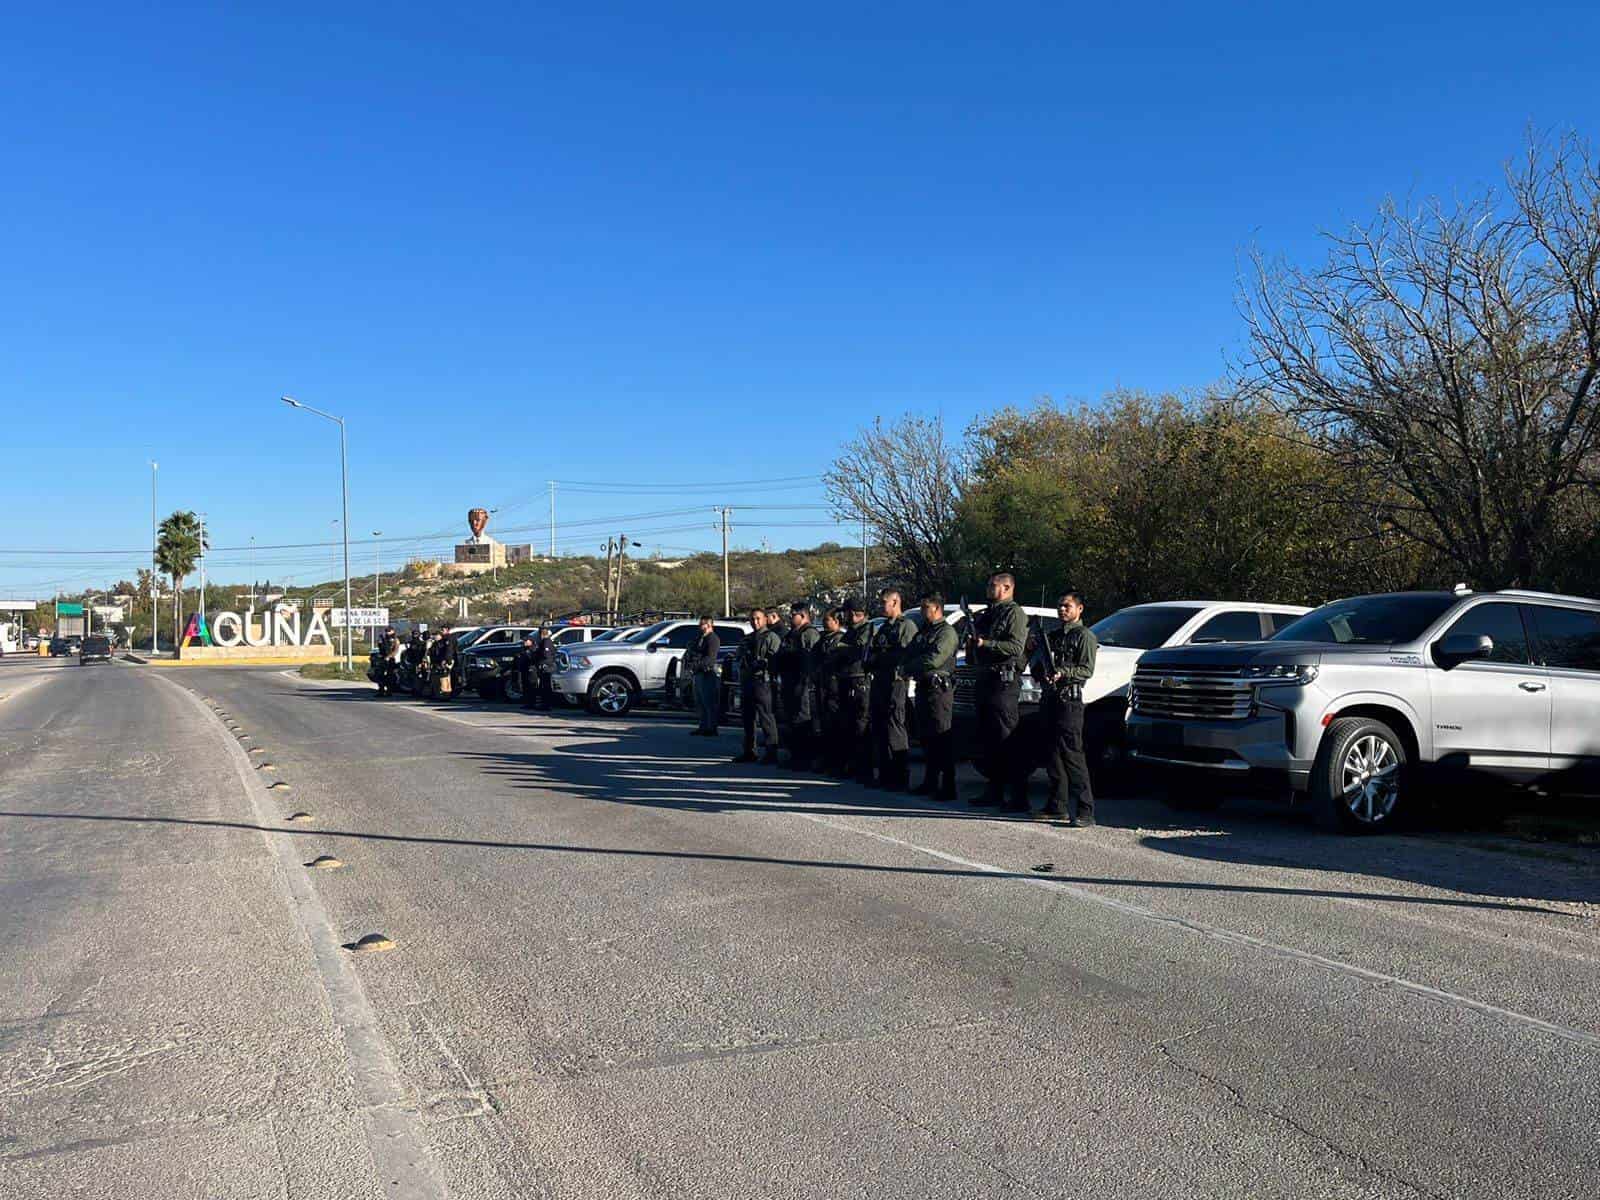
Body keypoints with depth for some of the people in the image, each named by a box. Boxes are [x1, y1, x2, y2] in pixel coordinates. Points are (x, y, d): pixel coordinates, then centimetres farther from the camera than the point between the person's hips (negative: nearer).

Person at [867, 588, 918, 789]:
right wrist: (871, 662, 0)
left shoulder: (906, 626, -5)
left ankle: (901, 778, -4)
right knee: (878, 729, 10)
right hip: (878, 681, 9)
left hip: (895, 682, -9)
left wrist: (878, 657, -10)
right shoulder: (883, 628, 23)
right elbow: (871, 655, 22)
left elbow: (904, 655, -16)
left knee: (895, 729, -9)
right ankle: (884, 776, 17)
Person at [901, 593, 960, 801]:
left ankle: (948, 788, -8)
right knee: (926, 737, 12)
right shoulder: (922, 632, 21)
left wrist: (909, 668, -9)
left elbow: (934, 659, -19)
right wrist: (907, 668, -7)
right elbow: (908, 655, 15)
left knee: (942, 738, -9)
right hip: (923, 687, 9)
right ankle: (930, 782, 20)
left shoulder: (947, 632, -7)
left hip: (939, 688, -9)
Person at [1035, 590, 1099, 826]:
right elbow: (1038, 665, 24)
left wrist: (1062, 673, -23)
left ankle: (1085, 812, -16)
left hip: (1070, 699, -8)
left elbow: (1087, 670, -10)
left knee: (1072, 754, -14)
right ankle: (1057, 806, 17)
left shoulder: (1084, 636, 0)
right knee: (1052, 754, 9)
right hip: (1050, 698, 8)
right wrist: (1041, 674, 2)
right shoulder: (1052, 636, 23)